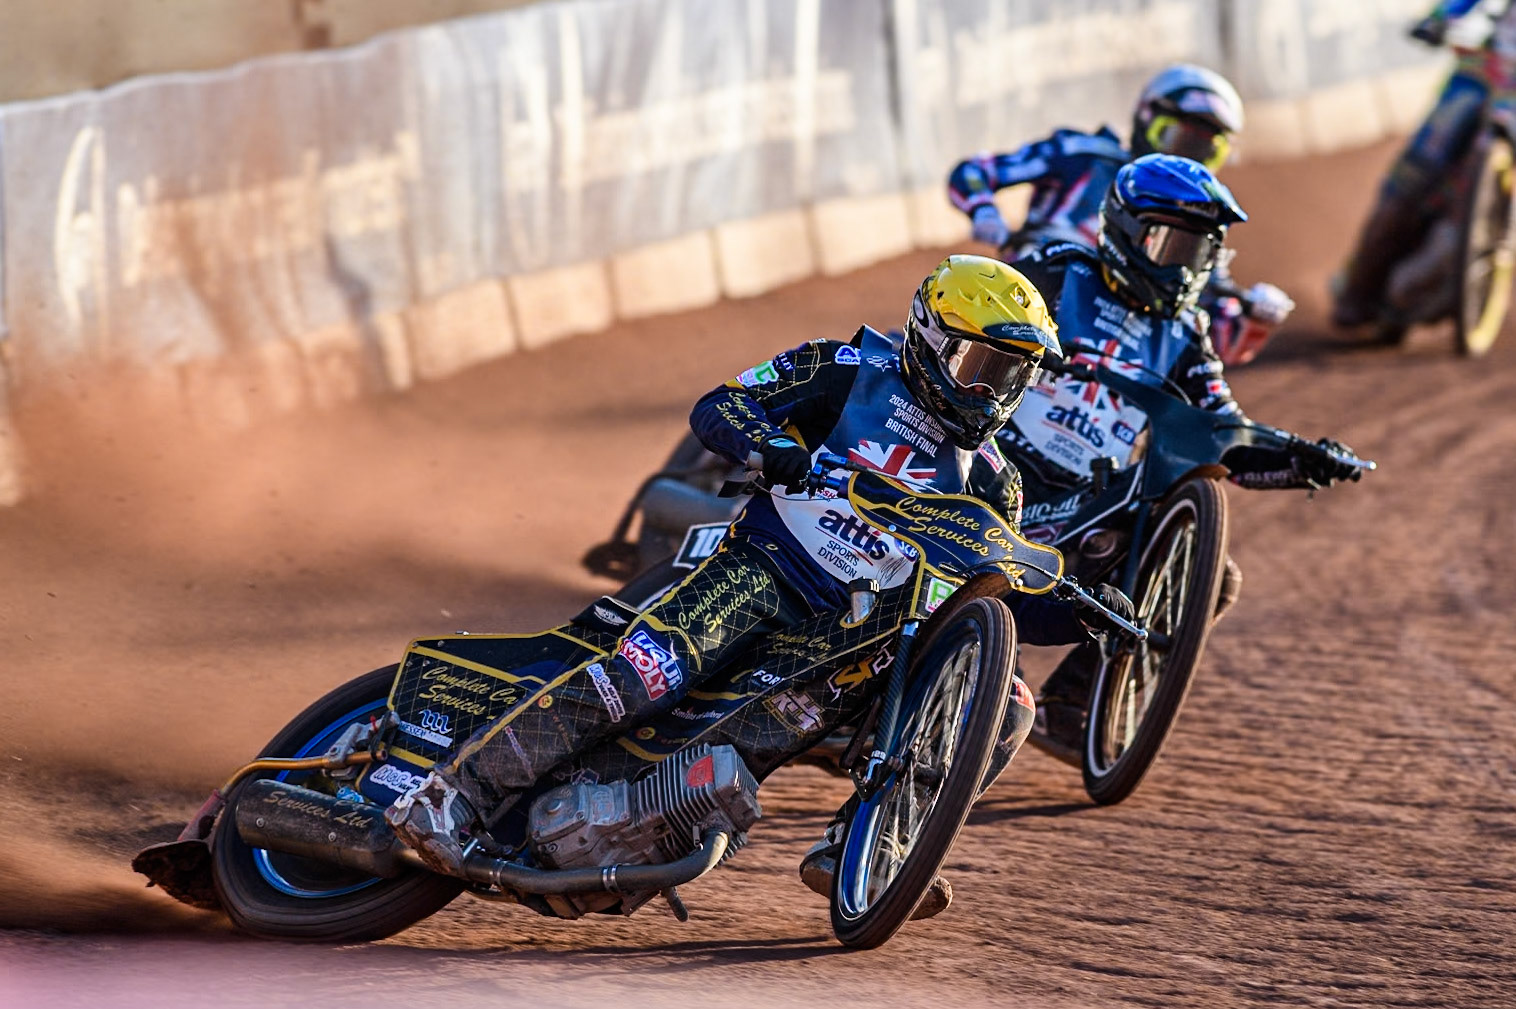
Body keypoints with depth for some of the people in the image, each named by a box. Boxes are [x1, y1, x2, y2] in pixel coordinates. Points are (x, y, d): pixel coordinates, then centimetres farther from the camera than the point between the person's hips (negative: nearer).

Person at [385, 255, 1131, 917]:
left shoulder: (989, 484, 17)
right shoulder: (852, 373, 3)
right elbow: (715, 409, -4)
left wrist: (1082, 616, 1)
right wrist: (772, 450, -25)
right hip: (760, 569, -6)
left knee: (1004, 712, -10)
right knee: (641, 675, -31)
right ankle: (449, 798, -30)